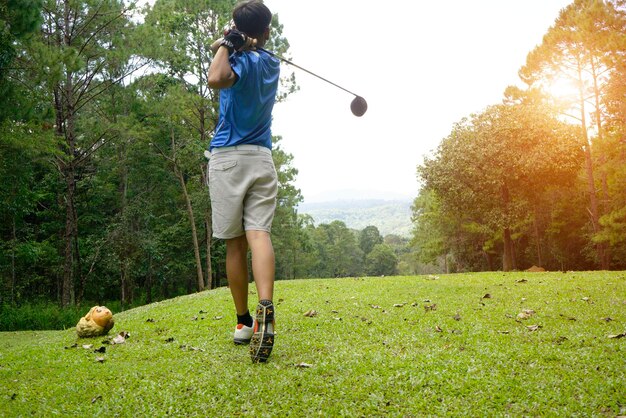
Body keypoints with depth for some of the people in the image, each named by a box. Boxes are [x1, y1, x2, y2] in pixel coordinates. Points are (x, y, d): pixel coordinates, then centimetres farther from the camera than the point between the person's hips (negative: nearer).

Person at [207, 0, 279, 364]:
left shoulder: (241, 60, -5)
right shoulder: (272, 64, 15)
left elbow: (216, 78, -26)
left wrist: (226, 45, -10)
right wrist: (229, 46, 13)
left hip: (228, 157, -4)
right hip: (262, 158, 4)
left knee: (235, 244, 5)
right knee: (259, 234, -9)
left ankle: (244, 322, 14)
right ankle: (266, 307, -32)